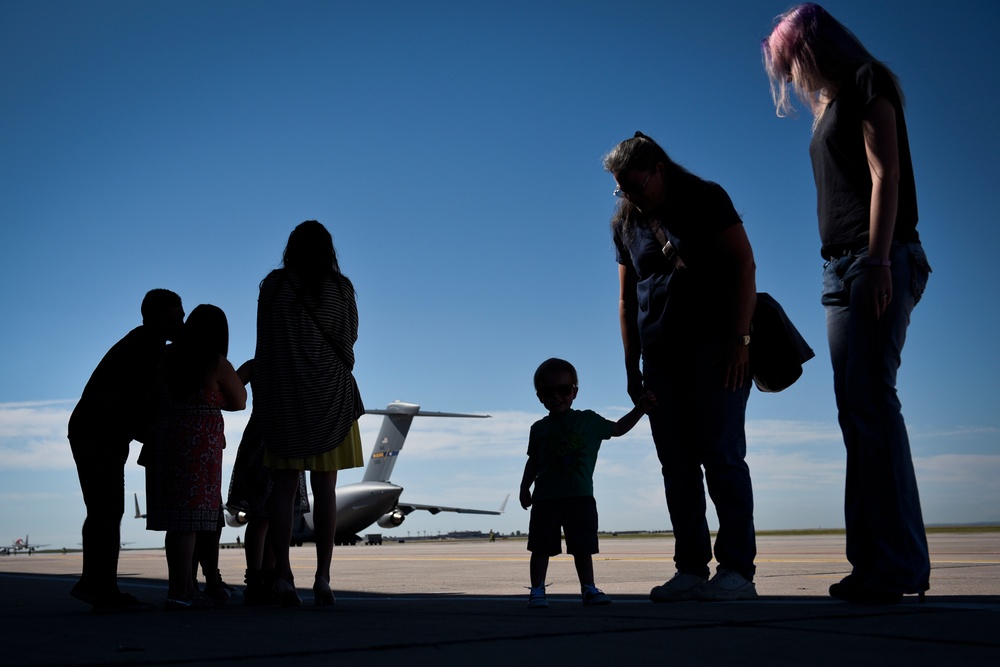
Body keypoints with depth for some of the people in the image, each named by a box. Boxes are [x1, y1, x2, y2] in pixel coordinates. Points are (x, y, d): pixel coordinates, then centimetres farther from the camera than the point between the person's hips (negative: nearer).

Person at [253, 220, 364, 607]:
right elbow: (351, 337, 9)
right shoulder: (341, 288, 0)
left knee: (284, 489, 3)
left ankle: (282, 575, -2)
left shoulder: (273, 285, 0)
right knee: (324, 490, 3)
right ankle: (322, 577, 1)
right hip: (329, 397, 0)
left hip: (281, 397, 0)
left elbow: (265, 340, 4)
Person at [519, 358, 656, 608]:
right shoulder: (539, 428, 8)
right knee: (541, 547, -1)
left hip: (581, 497, 0)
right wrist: (525, 487, 8)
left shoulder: (589, 420, 8)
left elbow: (618, 428, 18)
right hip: (545, 498, 0)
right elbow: (533, 461, 15)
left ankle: (589, 589, 10)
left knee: (583, 547, 2)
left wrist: (640, 409, 11)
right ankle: (537, 590, 5)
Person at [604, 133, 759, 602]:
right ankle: (691, 570, 3)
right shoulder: (625, 224, 15)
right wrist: (631, 365, 11)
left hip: (715, 345, -5)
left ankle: (737, 568, -8)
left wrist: (739, 339, -13)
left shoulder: (705, 199, 1)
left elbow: (743, 263, -4)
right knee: (677, 465, 0)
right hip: (660, 356, 5)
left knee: (722, 454, -10)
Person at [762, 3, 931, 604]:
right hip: (842, 268, 9)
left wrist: (878, 261, -19)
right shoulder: (828, 107, 25)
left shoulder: (867, 82, 2)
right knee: (859, 408, 3)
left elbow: (885, 175, -10)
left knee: (871, 401, -15)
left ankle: (893, 563, -15)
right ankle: (895, 561, 5)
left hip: (877, 261, -9)